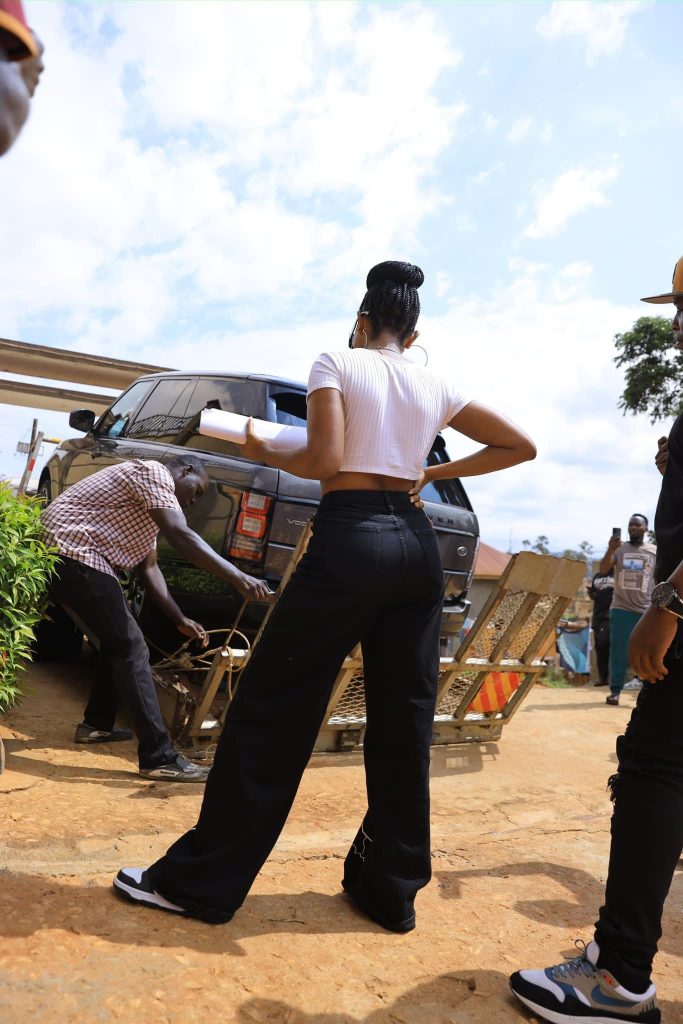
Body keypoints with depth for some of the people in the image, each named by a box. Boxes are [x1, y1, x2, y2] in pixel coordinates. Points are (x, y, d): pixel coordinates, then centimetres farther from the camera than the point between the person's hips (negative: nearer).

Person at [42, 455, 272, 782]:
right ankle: (159, 758, -13)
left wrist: (180, 620, 11)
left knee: (119, 639, 21)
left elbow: (148, 568, 19)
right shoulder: (153, 473, -9)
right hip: (71, 551, -11)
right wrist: (239, 578, -29)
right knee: (130, 649, -13)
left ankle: (96, 724, 30)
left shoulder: (153, 498, 22)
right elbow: (181, 537, -24)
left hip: (67, 554, 11)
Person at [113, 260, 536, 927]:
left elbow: (326, 460, -12)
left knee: (271, 706, 3)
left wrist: (266, 455, 6)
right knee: (403, 720, 12)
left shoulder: (338, 362, 2)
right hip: (417, 546, 6)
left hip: (350, 540, -5)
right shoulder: (436, 387, 15)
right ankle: (391, 886, 25)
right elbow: (520, 446, 20)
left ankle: (200, 881, 13)